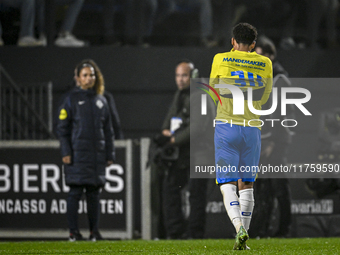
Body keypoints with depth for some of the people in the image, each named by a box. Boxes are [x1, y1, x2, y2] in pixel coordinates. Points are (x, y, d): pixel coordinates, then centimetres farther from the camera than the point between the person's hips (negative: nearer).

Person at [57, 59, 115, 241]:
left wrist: (110, 154, 13)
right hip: (77, 155, -4)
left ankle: (94, 231, 9)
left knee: (94, 192, 5)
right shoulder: (72, 99, 1)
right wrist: (65, 152, -9)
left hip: (97, 154, 4)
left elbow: (108, 129, 18)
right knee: (75, 192, -6)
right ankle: (73, 231, -4)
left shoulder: (101, 101, 14)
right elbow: (62, 128, -1)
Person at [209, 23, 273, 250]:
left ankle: (240, 229, -26)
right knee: (247, 185, 14)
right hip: (252, 127, 2)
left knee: (227, 185, -3)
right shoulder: (265, 64, 5)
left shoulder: (221, 60, 0)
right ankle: (244, 239, 11)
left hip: (226, 126, -2)